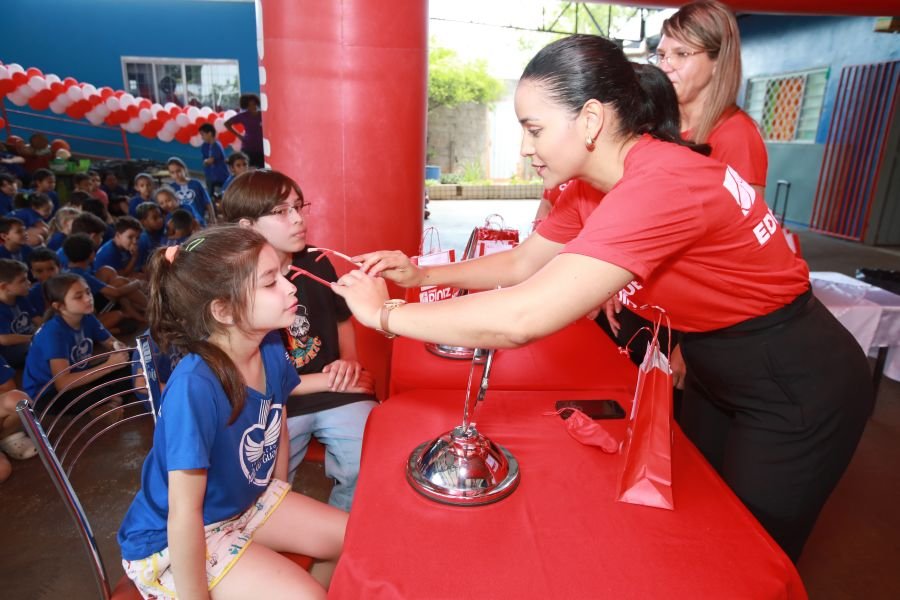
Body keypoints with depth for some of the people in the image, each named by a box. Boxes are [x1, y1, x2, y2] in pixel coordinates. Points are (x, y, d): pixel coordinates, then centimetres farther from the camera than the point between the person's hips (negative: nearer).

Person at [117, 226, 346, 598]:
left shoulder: (270, 349, -12)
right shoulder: (194, 387, -35)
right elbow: (184, 514, -29)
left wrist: (283, 511, 14)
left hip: (246, 502, 7)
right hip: (169, 542, -7)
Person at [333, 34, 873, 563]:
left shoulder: (661, 185, -35)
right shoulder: (593, 185, -5)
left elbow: (521, 319, -41)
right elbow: (522, 265, 4)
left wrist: (383, 313, -28)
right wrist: (422, 275, -8)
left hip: (797, 392, -8)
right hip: (722, 377, 8)